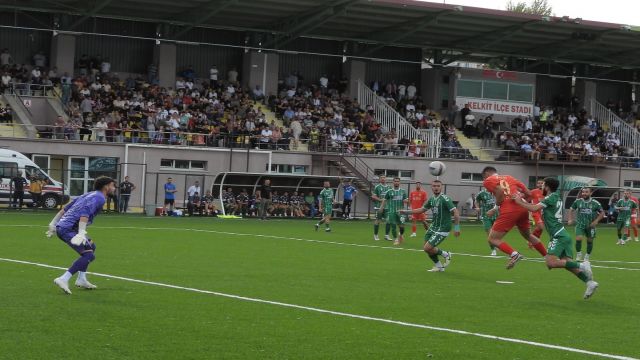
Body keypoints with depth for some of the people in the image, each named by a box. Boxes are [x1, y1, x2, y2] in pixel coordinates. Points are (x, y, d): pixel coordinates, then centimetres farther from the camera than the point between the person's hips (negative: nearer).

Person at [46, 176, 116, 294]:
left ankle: (81, 279, 20)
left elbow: (65, 209, 26)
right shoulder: (99, 198, -5)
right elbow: (85, 212, -23)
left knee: (91, 246, 25)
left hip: (60, 227, 10)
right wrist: (82, 233, -30)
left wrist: (53, 224, 29)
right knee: (89, 255, -17)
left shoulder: (89, 195, 24)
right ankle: (64, 279, -26)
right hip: (68, 229, -10)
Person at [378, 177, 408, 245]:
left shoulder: (403, 191, 8)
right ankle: (395, 239, 15)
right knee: (393, 226, -1)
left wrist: (406, 201, -13)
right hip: (391, 211, 0)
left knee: (401, 225, -12)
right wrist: (381, 207, -4)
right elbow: (384, 200, 7)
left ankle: (401, 235, 18)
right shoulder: (389, 191, 4)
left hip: (400, 211, 0)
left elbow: (407, 200, 11)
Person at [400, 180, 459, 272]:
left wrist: (456, 227, -27)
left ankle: (445, 254, 11)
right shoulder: (432, 199, 6)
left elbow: (455, 212, -22)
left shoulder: (445, 199, -18)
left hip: (442, 229, -8)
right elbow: (422, 209, 20)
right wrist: (407, 212, 16)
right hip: (433, 226, 8)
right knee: (427, 247, 7)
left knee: (427, 248, -14)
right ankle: (439, 266, 25)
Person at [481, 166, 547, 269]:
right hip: (523, 208, 6)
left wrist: (496, 207, -2)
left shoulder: (488, 181, 8)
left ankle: (513, 254, -18)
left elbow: (500, 190, -14)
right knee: (528, 235, 30)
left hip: (509, 211, -6)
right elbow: (528, 193, 18)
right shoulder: (509, 178, 24)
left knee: (493, 239, 2)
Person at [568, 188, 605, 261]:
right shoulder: (578, 201, -4)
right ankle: (578, 254, 7)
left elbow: (602, 213, 0)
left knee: (590, 241, 11)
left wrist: (596, 221, -12)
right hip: (580, 224, 0)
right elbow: (571, 210, 10)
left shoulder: (595, 203, -8)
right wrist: (570, 219, -1)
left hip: (590, 225, 0)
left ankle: (587, 256, 32)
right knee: (578, 239, -16)